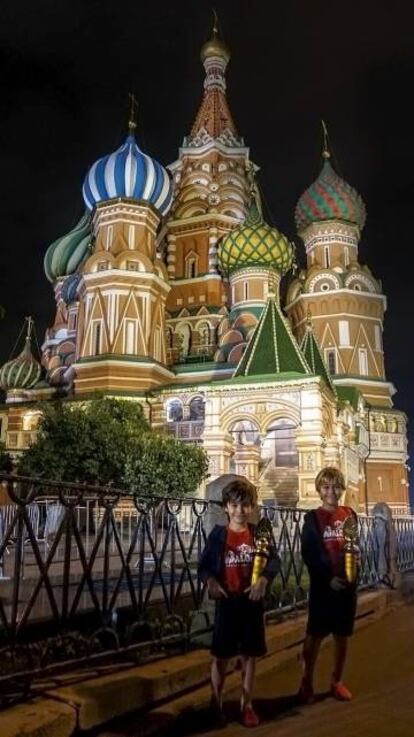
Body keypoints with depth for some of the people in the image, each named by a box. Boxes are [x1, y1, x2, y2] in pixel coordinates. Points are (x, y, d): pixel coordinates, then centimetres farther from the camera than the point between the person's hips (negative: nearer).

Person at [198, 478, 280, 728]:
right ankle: (216, 703, 27)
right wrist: (211, 581, -22)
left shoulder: (258, 533, -2)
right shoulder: (218, 534, -5)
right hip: (227, 601, -1)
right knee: (221, 655, 8)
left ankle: (247, 704, 30)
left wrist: (264, 579, -24)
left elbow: (274, 560, -6)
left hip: (251, 601, 1)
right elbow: (203, 565, -2)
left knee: (249, 655, 13)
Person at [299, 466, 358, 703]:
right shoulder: (313, 518, -5)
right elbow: (308, 553, -9)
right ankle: (307, 683, 18)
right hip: (323, 584, -3)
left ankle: (337, 681, 29)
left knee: (342, 634, 13)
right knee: (315, 635, 5)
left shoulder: (350, 514, 4)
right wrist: (327, 578, -16)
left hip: (347, 582, 4)